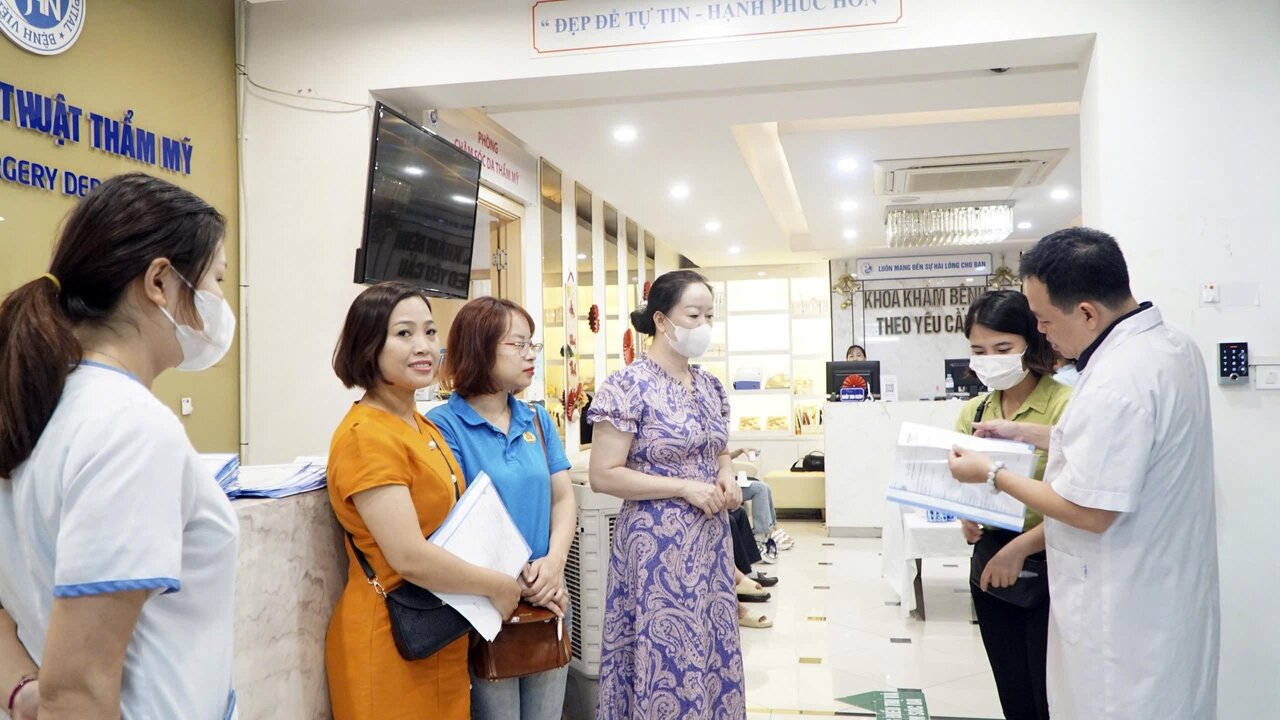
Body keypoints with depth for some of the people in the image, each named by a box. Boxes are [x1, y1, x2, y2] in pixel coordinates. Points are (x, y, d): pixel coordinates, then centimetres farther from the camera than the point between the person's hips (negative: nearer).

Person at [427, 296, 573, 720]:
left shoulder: (537, 420, 8)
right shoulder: (444, 425, -10)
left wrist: (554, 564, -13)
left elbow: (563, 498, 5)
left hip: (548, 600, 6)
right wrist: (516, 582, -20)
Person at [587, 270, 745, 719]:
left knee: (712, 650, 14)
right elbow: (604, 475, -16)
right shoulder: (628, 386, -14)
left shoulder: (710, 386, 8)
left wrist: (726, 476, -2)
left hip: (710, 540, 7)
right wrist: (684, 488, -19)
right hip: (658, 545, -6)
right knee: (665, 659, 2)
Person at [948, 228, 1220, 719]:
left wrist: (992, 475, -14)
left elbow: (1091, 511, -26)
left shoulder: (1117, 381, -29)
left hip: (1126, 616, -10)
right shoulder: (1173, 345, 3)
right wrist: (1030, 434, 13)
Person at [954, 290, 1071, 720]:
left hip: (1048, 571, -5)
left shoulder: (1066, 405, -14)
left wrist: (1021, 546, -25)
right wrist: (967, 517, -9)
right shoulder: (973, 412, 6)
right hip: (990, 566, 6)